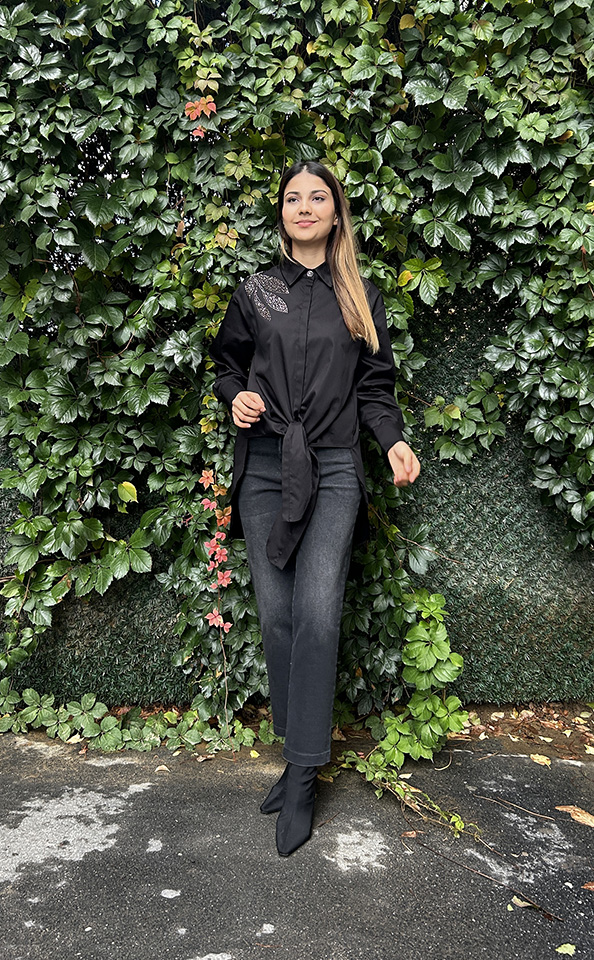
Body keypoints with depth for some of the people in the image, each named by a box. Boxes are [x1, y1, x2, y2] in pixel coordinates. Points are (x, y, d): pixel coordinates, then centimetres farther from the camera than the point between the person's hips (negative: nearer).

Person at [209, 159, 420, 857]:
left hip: (333, 471, -1)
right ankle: (297, 752, 17)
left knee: (318, 614, -11)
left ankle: (303, 776, -1)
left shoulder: (362, 299, 13)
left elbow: (375, 387, 12)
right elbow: (227, 362, 20)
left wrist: (394, 440, -5)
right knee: (276, 615, 2)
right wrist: (237, 395, -2)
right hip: (264, 467, 2)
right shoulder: (255, 292, 13)